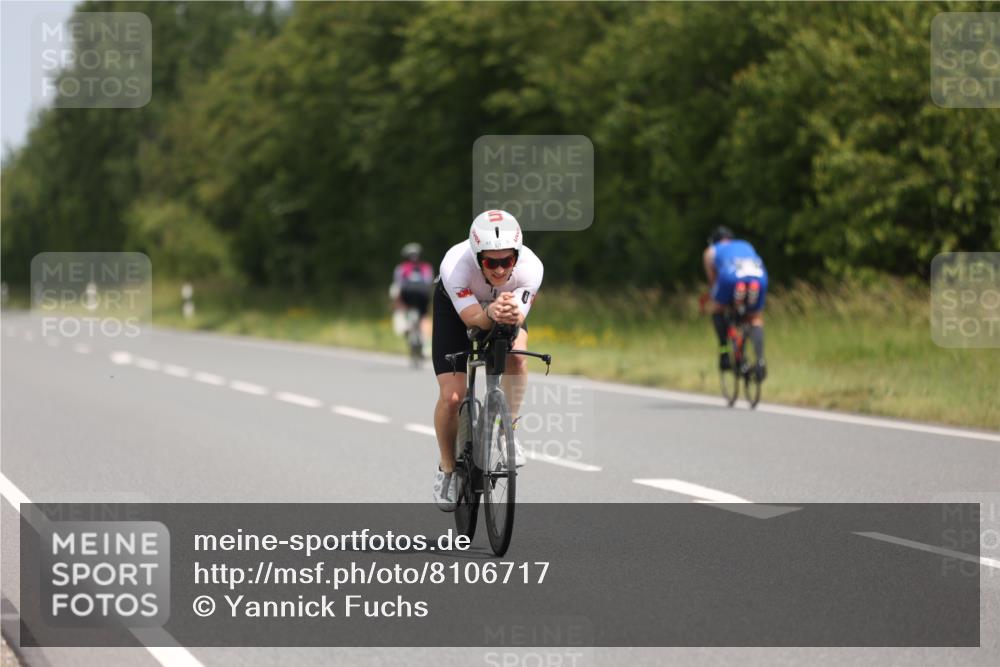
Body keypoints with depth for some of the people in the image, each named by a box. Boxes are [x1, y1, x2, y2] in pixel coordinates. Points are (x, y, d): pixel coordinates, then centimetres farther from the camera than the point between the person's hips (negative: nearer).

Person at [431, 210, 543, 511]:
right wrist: (490, 314, -66)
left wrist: (511, 315, -65)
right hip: (456, 308, -1)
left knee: (515, 355, -32)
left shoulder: (530, 267, -36)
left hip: (506, 304, 1)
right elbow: (472, 318, -44)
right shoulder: (455, 265, -40)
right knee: (451, 396, -12)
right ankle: (447, 470, 14)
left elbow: (517, 320, -41)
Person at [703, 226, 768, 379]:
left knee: (717, 310, 26)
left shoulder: (711, 252, 34)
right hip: (759, 277, 2)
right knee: (756, 318, 21)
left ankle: (724, 350, 14)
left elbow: (713, 281, 33)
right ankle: (760, 360, 1)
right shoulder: (746, 246, 42)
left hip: (731, 278, -2)